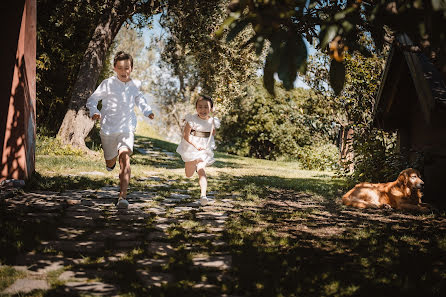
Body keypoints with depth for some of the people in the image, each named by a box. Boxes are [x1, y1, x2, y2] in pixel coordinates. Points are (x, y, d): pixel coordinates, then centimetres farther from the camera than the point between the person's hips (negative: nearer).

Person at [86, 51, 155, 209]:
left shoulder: (135, 84, 3)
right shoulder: (108, 84, -9)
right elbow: (92, 99, -5)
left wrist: (147, 111, 9)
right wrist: (94, 112, -25)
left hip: (127, 130, 1)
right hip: (108, 129, -1)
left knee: (125, 158, -21)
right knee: (110, 162, 16)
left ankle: (122, 197, -26)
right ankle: (112, 160, 57)